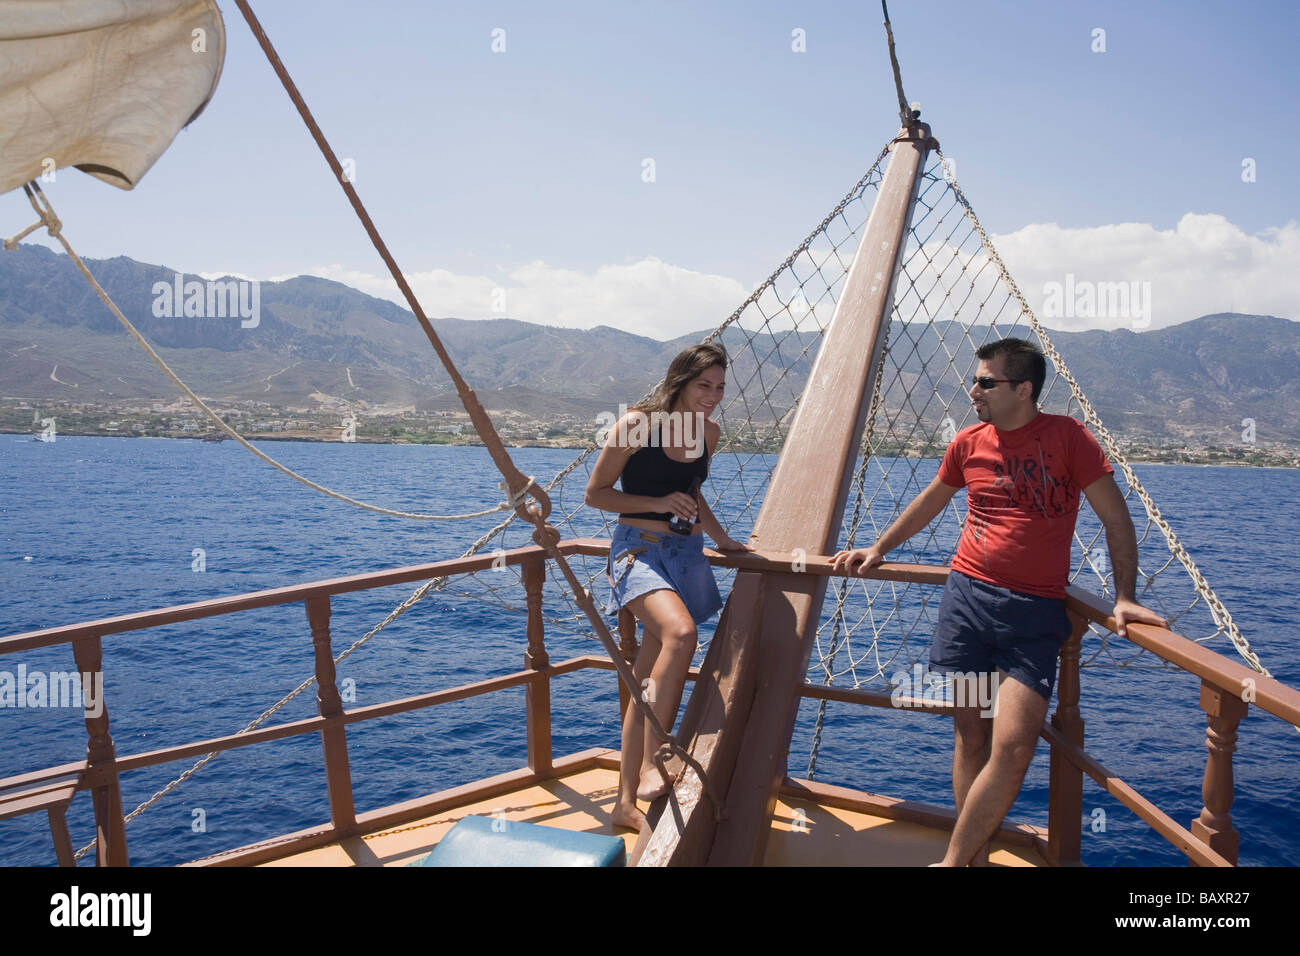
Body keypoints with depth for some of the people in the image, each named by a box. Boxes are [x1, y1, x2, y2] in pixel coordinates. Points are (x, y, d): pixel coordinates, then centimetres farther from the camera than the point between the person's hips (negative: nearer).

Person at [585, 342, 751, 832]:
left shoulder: (709, 433, 8)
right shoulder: (636, 424, -10)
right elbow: (595, 492, -5)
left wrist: (721, 538, 18)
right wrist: (657, 503, -15)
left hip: (687, 552, 6)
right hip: (638, 548, -6)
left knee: (648, 683, 7)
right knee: (681, 631, -34)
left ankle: (627, 802, 17)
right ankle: (649, 768, -26)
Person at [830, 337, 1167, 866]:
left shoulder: (1066, 435, -2)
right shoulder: (969, 442, 8)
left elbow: (1116, 519, 1)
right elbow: (931, 501, 25)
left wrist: (1124, 597, -6)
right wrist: (878, 549, 26)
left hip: (1035, 612, -3)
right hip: (967, 596, 3)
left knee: (1012, 747, -10)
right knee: (970, 735, 4)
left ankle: (953, 859, 4)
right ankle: (976, 858, 17)